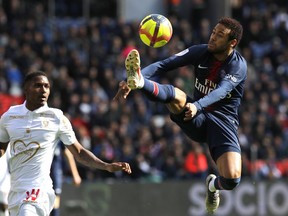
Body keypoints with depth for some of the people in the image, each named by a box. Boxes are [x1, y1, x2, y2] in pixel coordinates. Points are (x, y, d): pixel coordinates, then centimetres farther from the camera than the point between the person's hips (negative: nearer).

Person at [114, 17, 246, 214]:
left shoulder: (238, 65, -11)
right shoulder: (201, 52, 0)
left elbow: (222, 90, -30)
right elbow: (164, 65, -10)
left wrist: (197, 106, -51)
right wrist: (130, 82, -25)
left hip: (223, 122, -3)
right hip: (197, 118, 3)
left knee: (232, 180, -23)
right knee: (174, 94, -30)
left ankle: (213, 185, 13)